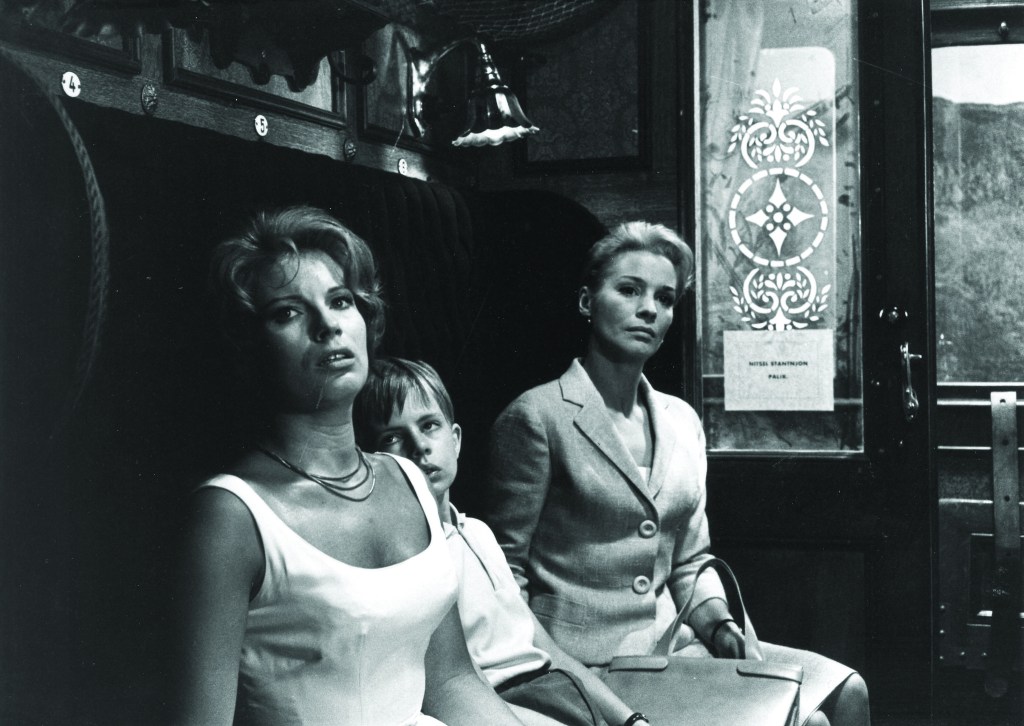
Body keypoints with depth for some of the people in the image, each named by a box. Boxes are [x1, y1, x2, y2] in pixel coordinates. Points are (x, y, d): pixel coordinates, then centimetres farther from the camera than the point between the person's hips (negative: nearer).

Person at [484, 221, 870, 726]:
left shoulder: (683, 421, 12)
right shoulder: (535, 417, -8)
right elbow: (506, 571, -7)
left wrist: (718, 623, -1)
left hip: (673, 645, 7)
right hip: (589, 660, -7)